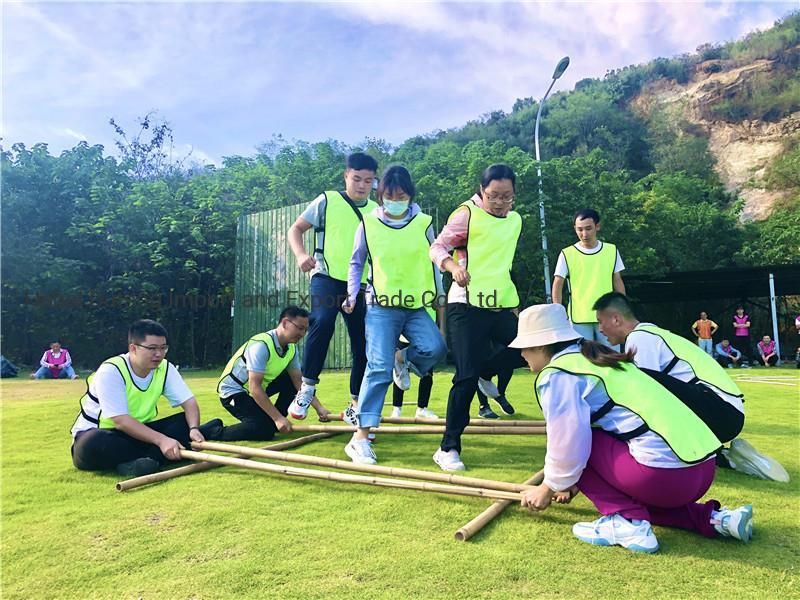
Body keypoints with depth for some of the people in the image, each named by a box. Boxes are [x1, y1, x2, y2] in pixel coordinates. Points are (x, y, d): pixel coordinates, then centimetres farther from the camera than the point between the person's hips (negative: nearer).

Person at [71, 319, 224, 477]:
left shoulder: (165, 368, -5)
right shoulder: (110, 371, -22)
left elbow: (189, 401, -10)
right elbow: (121, 421, -30)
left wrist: (194, 429, -31)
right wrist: (161, 440, -40)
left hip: (140, 431, 5)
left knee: (187, 422, -15)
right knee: (93, 445, -39)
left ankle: (134, 463, -32)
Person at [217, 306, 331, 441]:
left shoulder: (291, 348, -4)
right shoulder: (261, 345, -30)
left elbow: (299, 381, -3)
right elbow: (254, 387, -32)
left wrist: (319, 408, -13)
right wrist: (278, 417, -32)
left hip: (256, 389, 8)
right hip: (233, 391, -8)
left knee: (292, 381, -1)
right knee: (264, 430, -23)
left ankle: (272, 422, 8)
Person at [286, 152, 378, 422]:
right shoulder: (327, 200, 3)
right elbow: (295, 229, 5)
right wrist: (301, 254, -14)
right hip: (327, 277, -4)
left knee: (363, 344, 4)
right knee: (322, 322, -31)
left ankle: (355, 406, 20)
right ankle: (308, 386, -11)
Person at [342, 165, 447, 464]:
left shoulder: (423, 223, 4)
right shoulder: (369, 224, 3)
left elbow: (433, 261, 13)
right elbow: (356, 263, 13)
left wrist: (439, 296, 13)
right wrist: (352, 295, 5)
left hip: (416, 306, 2)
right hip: (381, 306, -2)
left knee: (435, 348, -23)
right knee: (379, 368, -11)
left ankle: (403, 360, 13)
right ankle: (360, 437, -3)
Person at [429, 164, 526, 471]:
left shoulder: (516, 220, 14)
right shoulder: (467, 214, -6)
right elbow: (437, 247, -10)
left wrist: (511, 300, 22)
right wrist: (454, 267, -31)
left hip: (501, 305, 7)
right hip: (467, 306, -6)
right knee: (467, 377, -8)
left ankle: (485, 371, 30)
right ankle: (448, 449, 3)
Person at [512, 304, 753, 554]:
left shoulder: (556, 375, -7)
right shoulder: (595, 360, 21)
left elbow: (569, 442, -11)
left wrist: (549, 487, 7)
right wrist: (572, 480, 35)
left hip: (662, 472, -10)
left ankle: (626, 523, -3)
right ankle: (712, 517, 17)